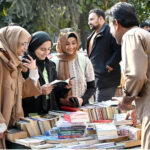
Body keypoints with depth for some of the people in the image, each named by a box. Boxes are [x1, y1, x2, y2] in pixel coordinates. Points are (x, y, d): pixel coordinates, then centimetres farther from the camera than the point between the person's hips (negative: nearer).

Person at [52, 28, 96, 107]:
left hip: (82, 106, 1)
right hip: (61, 108, -1)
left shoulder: (84, 60, 6)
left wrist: (82, 99, -6)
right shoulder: (54, 62, 0)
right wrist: (60, 100, -12)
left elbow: (91, 87, 11)